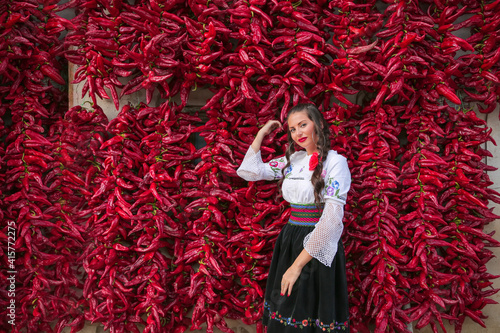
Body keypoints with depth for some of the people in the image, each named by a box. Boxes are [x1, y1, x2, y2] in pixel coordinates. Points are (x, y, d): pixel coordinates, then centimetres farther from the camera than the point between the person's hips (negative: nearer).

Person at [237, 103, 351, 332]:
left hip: (318, 247, -5)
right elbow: (250, 171, 12)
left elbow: (332, 218, -18)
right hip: (288, 242, 6)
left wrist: (298, 264, -18)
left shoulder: (335, 162, -10)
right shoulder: (293, 160, 8)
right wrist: (261, 133, 10)